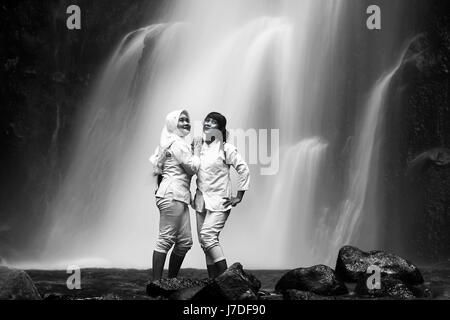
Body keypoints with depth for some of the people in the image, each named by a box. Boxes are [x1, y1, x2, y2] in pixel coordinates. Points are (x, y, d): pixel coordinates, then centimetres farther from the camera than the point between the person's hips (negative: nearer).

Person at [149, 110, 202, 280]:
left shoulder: (181, 143, 24)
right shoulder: (177, 143, -8)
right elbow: (192, 167, -12)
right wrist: (197, 152, 6)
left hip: (179, 197, 11)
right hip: (172, 195, -11)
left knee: (185, 241, 9)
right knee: (166, 239, -11)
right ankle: (156, 282, -11)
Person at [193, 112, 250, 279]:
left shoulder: (226, 148, -5)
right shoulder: (198, 146, 10)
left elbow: (244, 170, -5)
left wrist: (238, 197, -5)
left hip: (219, 200, -6)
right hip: (201, 200, 6)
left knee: (208, 235, -20)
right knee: (205, 241, 4)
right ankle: (213, 280, 9)